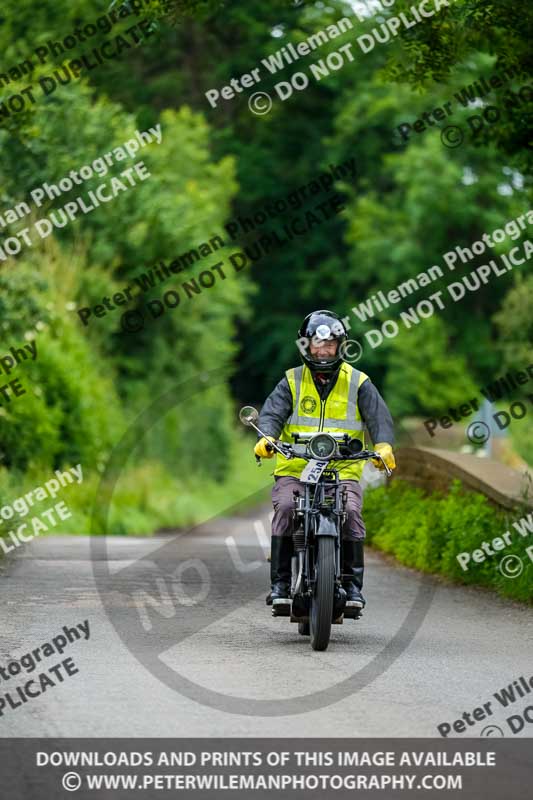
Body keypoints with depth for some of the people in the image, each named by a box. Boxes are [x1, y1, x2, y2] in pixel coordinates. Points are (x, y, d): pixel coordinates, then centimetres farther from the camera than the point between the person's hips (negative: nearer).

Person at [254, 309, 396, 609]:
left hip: (344, 469, 0)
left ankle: (352, 583, -15)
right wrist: (266, 437, -24)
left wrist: (383, 445, -22)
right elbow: (272, 412, -2)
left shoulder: (358, 383, 9)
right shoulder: (292, 381, 10)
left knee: (351, 512, -25)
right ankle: (280, 582, -18)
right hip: (295, 468, 0)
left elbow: (379, 416, -1)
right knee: (285, 508, -25)